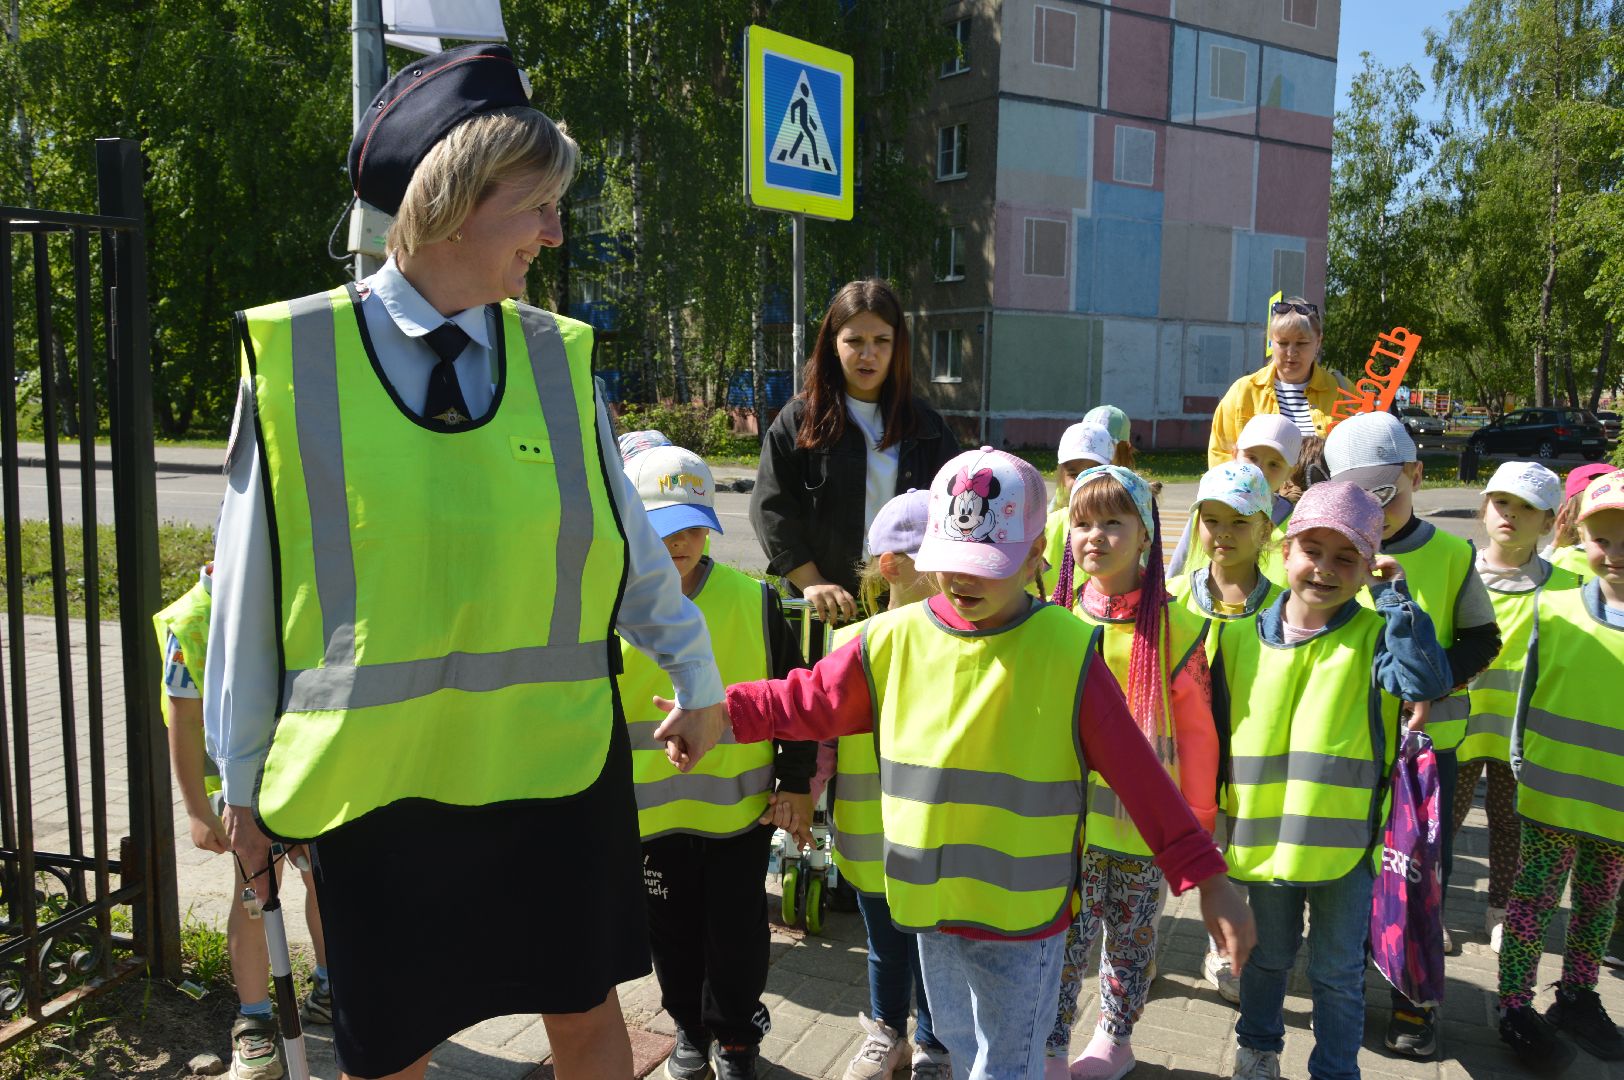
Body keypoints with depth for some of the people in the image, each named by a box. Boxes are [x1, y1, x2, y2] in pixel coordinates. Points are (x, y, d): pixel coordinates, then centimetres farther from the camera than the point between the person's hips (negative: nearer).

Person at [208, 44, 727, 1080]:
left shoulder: (557, 356, -1)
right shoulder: (295, 357, -6)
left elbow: (630, 547, 9)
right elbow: (250, 590, 0)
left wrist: (697, 679, 17)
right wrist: (248, 778, 6)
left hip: (557, 760, 2)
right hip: (373, 781, -1)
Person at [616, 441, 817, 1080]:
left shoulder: (752, 600, -8)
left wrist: (797, 783, -1)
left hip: (741, 805, -1)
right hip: (651, 811, 1)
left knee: (737, 930, 12)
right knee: (672, 931, 17)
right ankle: (690, 1027, 41)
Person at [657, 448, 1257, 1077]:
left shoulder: (1068, 654, -14)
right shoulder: (894, 640, -5)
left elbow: (1139, 773, -12)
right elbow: (807, 700, 4)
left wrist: (1207, 879, -12)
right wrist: (722, 713, -10)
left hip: (1023, 914, -4)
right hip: (930, 903, 5)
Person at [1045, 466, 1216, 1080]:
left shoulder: (1174, 627, -9)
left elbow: (1195, 731, -4)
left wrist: (1197, 817, 0)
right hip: (1070, 811, 1)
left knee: (1131, 936, 14)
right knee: (1067, 932, 1)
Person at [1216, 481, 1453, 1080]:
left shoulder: (1374, 636, -7)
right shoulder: (1241, 638, -2)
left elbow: (1426, 681, -27)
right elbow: (1214, 730, 5)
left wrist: (1394, 598, -22)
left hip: (1343, 843, -2)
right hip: (1262, 837, 2)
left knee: (1339, 974, 14)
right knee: (1266, 957, 22)